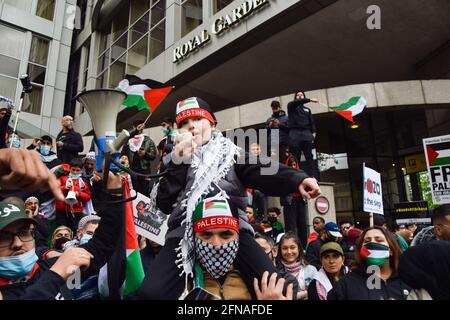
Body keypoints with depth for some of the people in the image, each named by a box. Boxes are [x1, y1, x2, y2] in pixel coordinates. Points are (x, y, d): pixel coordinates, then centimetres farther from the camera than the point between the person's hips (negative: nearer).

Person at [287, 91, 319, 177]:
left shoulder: (307, 109, 28)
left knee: (309, 157, -6)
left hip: (306, 132, 3)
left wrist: (313, 132, 0)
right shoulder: (291, 106, 17)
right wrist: (309, 100, -17)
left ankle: (310, 177, -8)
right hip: (295, 133, -3)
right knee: (295, 158, -5)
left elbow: (312, 122, 17)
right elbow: (296, 102, -7)